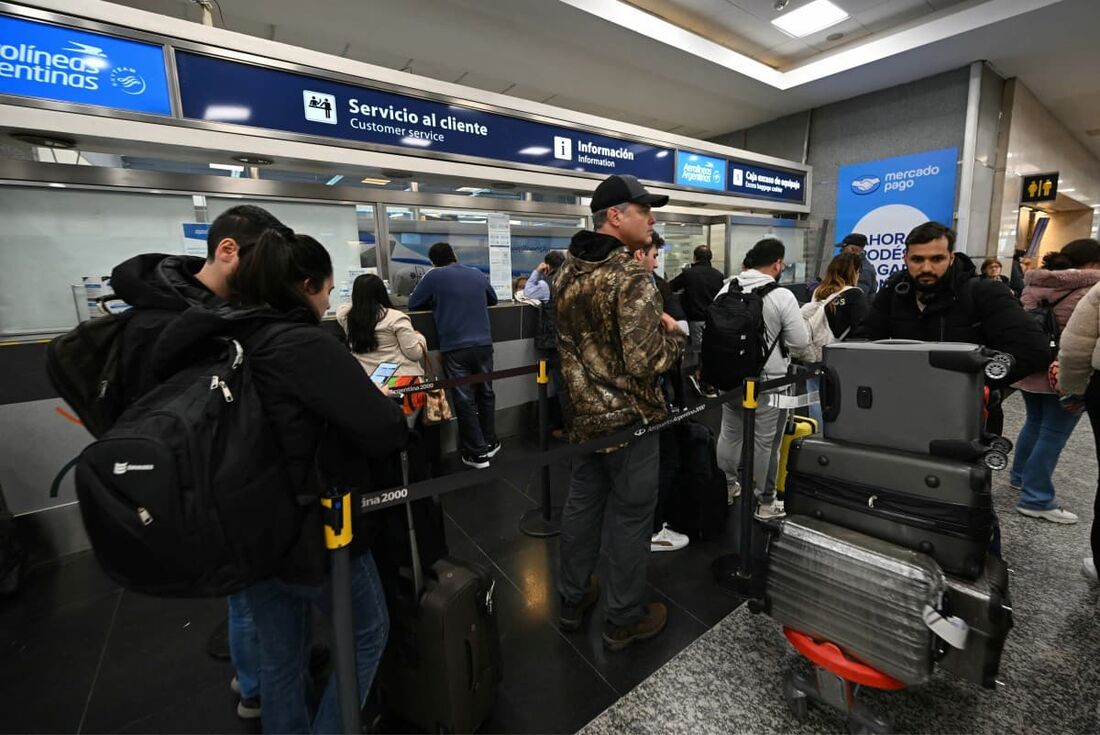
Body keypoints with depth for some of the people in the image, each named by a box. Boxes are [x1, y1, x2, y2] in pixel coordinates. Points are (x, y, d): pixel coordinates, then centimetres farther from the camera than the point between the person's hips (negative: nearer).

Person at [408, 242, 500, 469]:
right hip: (483, 344, 4)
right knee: (486, 394, 17)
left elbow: (413, 304, 7)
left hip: (455, 347, -4)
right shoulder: (477, 274, 12)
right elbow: (493, 300, 27)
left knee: (464, 400, 4)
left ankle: (478, 453, 10)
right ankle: (490, 443, 28)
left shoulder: (434, 276, 0)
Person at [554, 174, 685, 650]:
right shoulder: (630, 279, -21)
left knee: (581, 505, 18)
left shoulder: (567, 272, 6)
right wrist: (674, 333, -6)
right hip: (627, 418, -8)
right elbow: (645, 363, -25)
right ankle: (625, 619, 28)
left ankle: (573, 601, 36)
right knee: (630, 517, 9)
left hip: (583, 413, 8)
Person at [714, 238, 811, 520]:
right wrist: (780, 352, 10)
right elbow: (800, 342, -10)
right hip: (768, 380, -5)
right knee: (765, 441, 7)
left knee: (729, 433, 18)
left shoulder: (726, 289, -1)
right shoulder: (782, 296, -14)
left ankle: (726, 487, 33)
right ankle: (764, 502, 20)